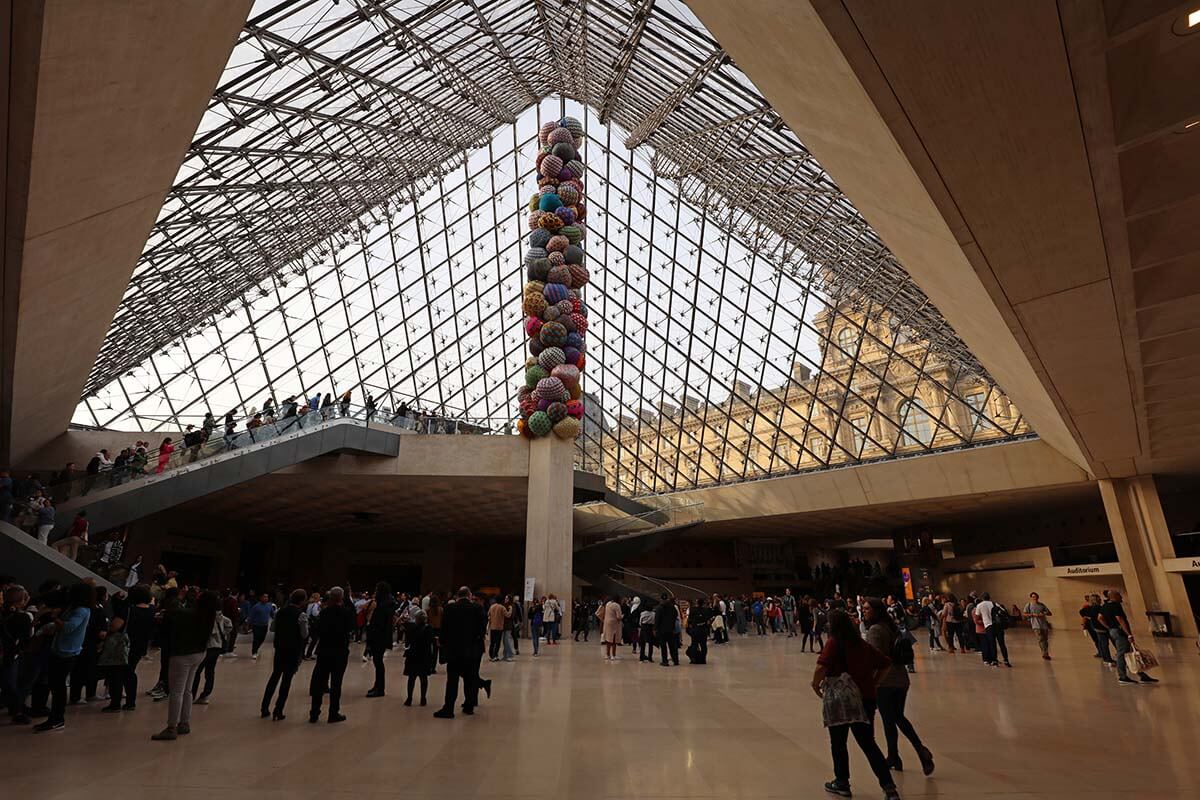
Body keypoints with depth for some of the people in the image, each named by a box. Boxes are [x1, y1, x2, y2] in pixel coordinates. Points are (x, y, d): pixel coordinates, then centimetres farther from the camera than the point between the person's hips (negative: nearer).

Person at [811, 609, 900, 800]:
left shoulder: (833, 643, -13)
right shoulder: (863, 644, 6)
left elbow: (821, 667, -26)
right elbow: (886, 664, 11)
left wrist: (816, 685, -10)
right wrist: (873, 684, 15)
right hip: (866, 698, 5)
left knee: (838, 743, 15)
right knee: (868, 744, 13)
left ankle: (842, 783, 26)